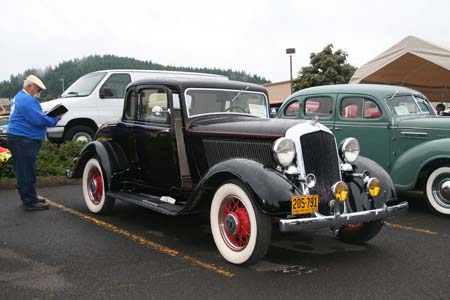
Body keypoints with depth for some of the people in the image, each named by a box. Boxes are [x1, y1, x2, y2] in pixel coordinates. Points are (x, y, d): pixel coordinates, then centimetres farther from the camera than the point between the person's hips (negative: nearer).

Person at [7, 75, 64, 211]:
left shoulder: (20, 97, 20)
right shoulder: (27, 100, -16)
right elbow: (39, 120, -23)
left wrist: (49, 117, 8)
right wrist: (55, 119, -10)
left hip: (18, 138, 11)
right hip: (23, 140, -11)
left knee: (24, 171, 16)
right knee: (27, 172, -6)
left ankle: (29, 198, 25)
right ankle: (30, 202, -2)